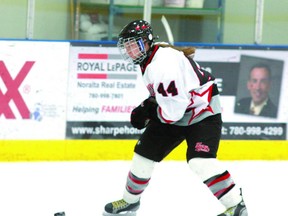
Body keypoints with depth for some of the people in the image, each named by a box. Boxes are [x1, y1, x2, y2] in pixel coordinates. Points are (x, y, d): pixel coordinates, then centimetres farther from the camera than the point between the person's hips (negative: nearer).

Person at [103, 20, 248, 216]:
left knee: (200, 161, -25)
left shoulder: (162, 65, -29)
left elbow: (172, 110, -31)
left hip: (202, 113, -10)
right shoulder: (151, 58, 3)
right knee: (145, 154, 10)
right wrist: (147, 107, 4)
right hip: (175, 112, 10)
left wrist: (148, 111, -14)